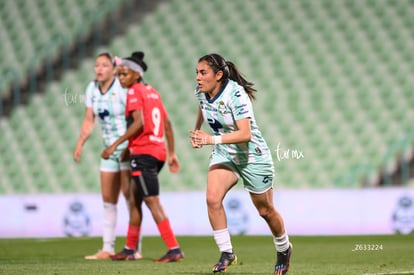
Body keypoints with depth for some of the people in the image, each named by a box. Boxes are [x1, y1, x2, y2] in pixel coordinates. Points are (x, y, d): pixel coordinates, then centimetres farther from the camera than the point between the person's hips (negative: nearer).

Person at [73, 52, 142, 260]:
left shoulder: (123, 89, -15)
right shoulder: (92, 89, 5)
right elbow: (89, 121, 10)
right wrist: (80, 144, 0)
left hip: (129, 147, -7)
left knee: (130, 196, -8)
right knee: (108, 199, 7)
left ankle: (136, 248, -4)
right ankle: (108, 248, 13)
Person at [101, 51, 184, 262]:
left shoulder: (134, 92, -8)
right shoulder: (153, 92, 16)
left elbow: (138, 123, -20)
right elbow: (167, 124, 15)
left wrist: (115, 145, -17)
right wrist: (172, 153, 19)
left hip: (143, 153, -9)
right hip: (158, 151, 9)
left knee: (152, 202, -8)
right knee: (135, 199, 17)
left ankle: (174, 250, -11)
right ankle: (129, 249, 22)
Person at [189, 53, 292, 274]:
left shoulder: (236, 94, -28)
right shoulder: (201, 92, -8)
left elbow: (245, 134, -36)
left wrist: (213, 139, -43)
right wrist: (197, 132, 29)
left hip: (252, 156, -5)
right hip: (224, 155, 5)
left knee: (265, 210, 10)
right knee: (212, 198, -21)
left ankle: (283, 249, 37)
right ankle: (226, 253, -11)